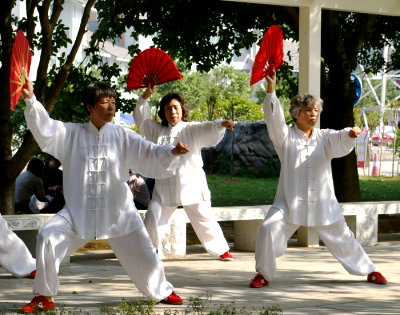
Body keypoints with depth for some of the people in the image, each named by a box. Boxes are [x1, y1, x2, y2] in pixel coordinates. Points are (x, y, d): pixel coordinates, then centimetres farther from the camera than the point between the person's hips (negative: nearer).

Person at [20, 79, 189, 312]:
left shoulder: (123, 137, -1)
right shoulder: (72, 134, -1)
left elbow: (150, 155, -6)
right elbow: (44, 127, -12)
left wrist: (172, 152, -26)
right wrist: (31, 100, -27)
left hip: (118, 211, 1)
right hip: (79, 211, 0)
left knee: (143, 255, 4)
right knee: (47, 239, -19)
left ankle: (163, 291, 35)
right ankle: (45, 297, 0)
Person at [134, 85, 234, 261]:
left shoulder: (192, 130, 1)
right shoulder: (157, 131, 12)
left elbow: (208, 129, -15)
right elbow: (141, 118, 11)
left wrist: (221, 125, -37)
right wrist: (146, 95, 0)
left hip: (190, 185, -3)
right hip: (165, 186, 3)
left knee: (204, 218, -1)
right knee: (153, 218, -1)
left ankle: (221, 250, 9)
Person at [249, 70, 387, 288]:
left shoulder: (325, 138, 2)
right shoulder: (286, 137, -2)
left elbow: (341, 141, -17)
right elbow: (274, 118, -18)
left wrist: (351, 133, -42)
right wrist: (271, 89, -31)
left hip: (321, 202, 2)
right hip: (290, 201, -2)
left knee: (342, 238, 12)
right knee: (268, 229, -20)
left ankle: (369, 270, 32)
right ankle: (264, 274, -1)